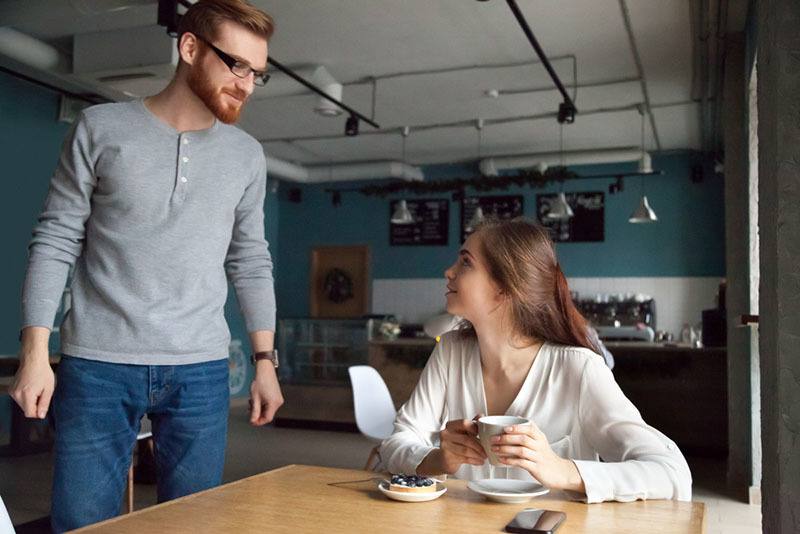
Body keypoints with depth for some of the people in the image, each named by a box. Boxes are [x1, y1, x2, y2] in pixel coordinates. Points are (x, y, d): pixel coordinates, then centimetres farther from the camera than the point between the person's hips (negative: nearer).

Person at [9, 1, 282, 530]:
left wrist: (265, 360, 7)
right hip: (98, 365, -2)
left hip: (201, 370, 2)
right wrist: (35, 352, -6)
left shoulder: (247, 155, 8)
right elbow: (54, 243, 0)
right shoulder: (101, 128, 1)